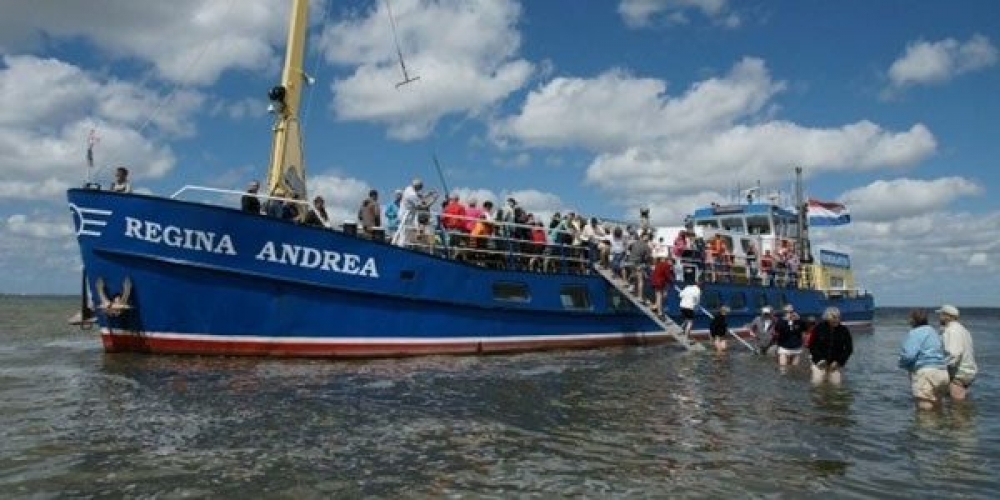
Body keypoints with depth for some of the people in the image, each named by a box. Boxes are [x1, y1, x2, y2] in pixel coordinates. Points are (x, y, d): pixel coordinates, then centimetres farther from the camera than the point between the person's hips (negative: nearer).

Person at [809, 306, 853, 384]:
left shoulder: (844, 330, -5)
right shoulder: (819, 328, -8)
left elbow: (849, 348, 0)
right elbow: (812, 346, -3)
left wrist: (839, 361, -9)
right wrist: (819, 359, -14)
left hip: (836, 363, 1)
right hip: (820, 361, -1)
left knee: (836, 382, -3)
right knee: (817, 381, -4)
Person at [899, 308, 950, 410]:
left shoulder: (915, 333, -9)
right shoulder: (934, 332, 21)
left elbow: (909, 355, -19)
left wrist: (902, 364, 0)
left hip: (926, 372, -10)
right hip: (942, 373, 10)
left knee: (925, 409, -7)